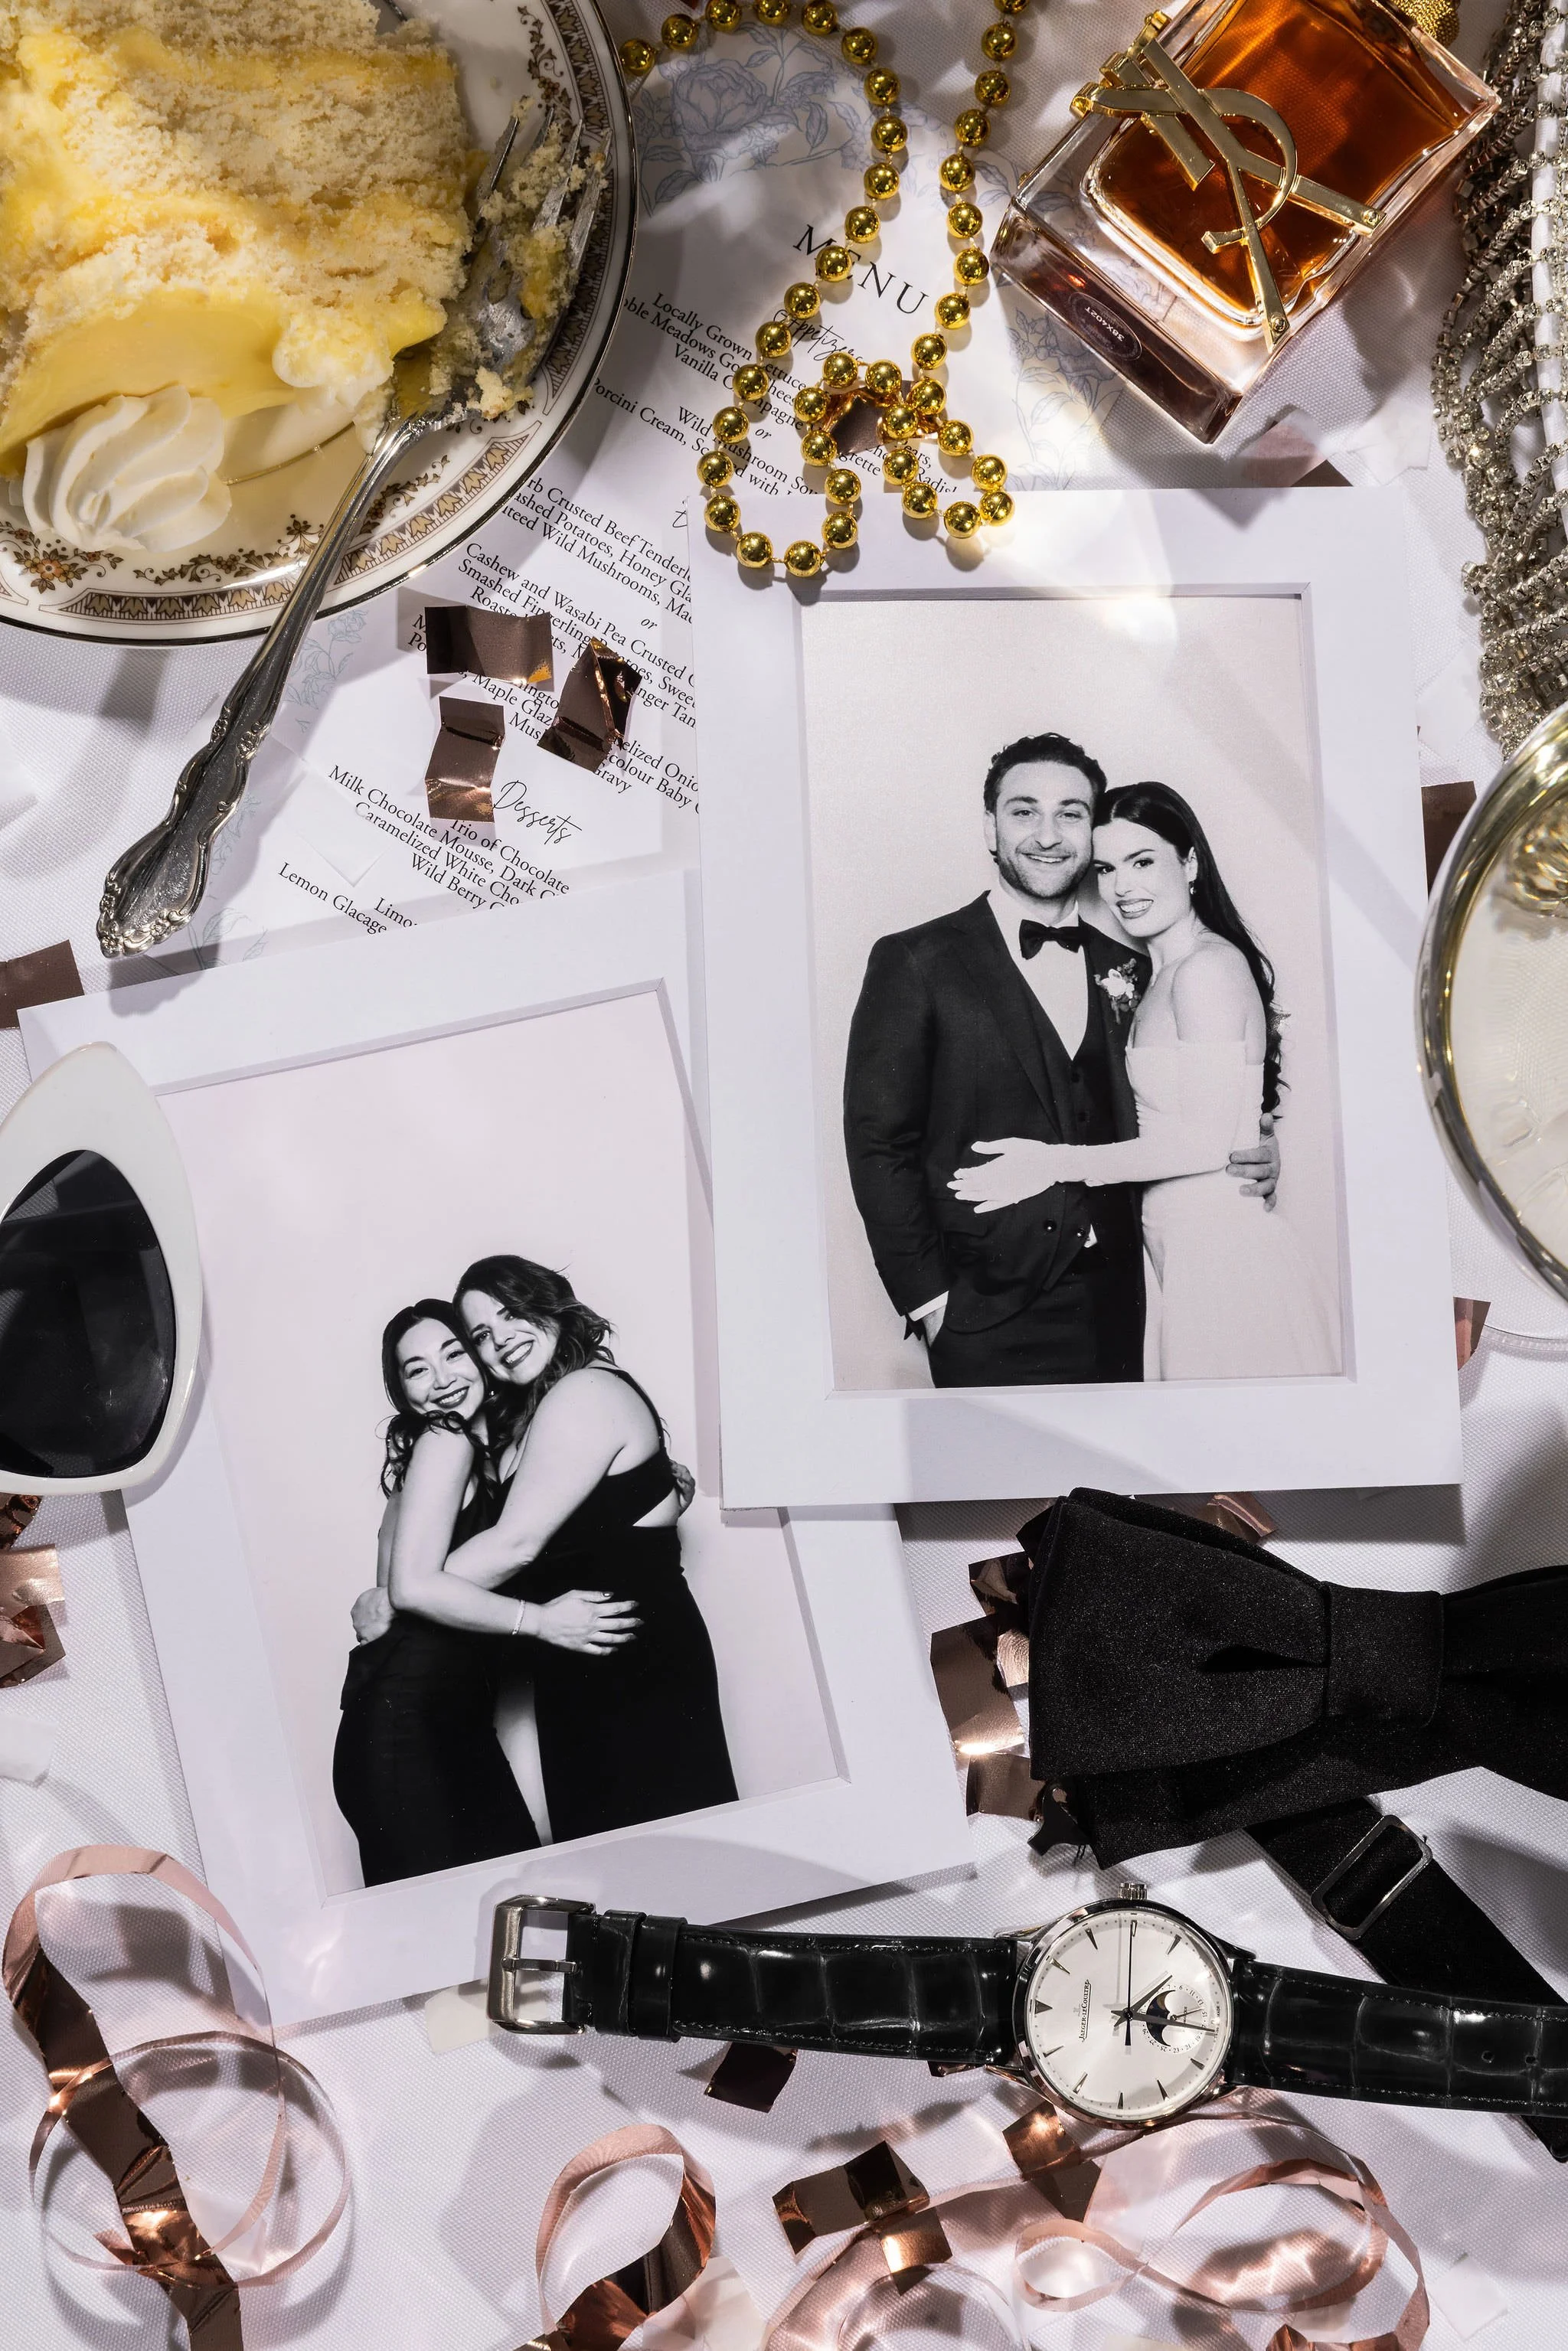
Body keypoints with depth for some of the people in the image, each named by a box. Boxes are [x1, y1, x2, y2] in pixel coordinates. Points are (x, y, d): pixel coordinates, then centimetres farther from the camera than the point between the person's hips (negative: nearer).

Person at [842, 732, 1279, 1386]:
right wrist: (929, 1302, -10)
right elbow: (879, 1144, -5)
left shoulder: (1128, 967, 13)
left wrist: (1243, 1157, -1)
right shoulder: (916, 963, -2)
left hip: (1121, 1311, 4)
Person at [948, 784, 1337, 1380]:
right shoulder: (1161, 976, 16)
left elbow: (1206, 1141, -17)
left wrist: (1057, 1163, -13)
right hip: (1193, 1255, 9)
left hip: (1223, 1254, -9)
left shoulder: (1209, 966, -13)